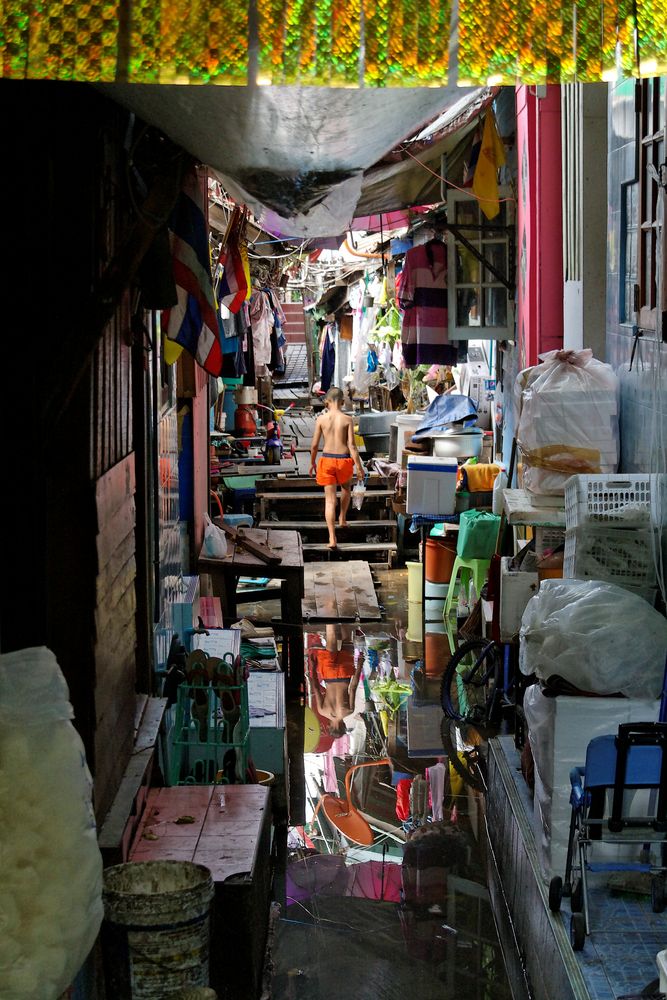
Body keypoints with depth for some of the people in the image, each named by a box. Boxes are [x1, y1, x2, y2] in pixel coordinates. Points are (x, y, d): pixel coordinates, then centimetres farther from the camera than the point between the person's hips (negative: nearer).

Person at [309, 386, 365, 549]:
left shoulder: (321, 419, -4)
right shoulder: (347, 419, -7)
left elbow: (314, 445, -1)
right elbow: (351, 445, -10)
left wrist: (312, 463, 15)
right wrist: (359, 468, -4)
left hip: (327, 460, 0)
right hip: (344, 460, 0)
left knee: (330, 500, 2)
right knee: (346, 488, 33)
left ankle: (332, 538, -5)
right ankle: (342, 519, 41)